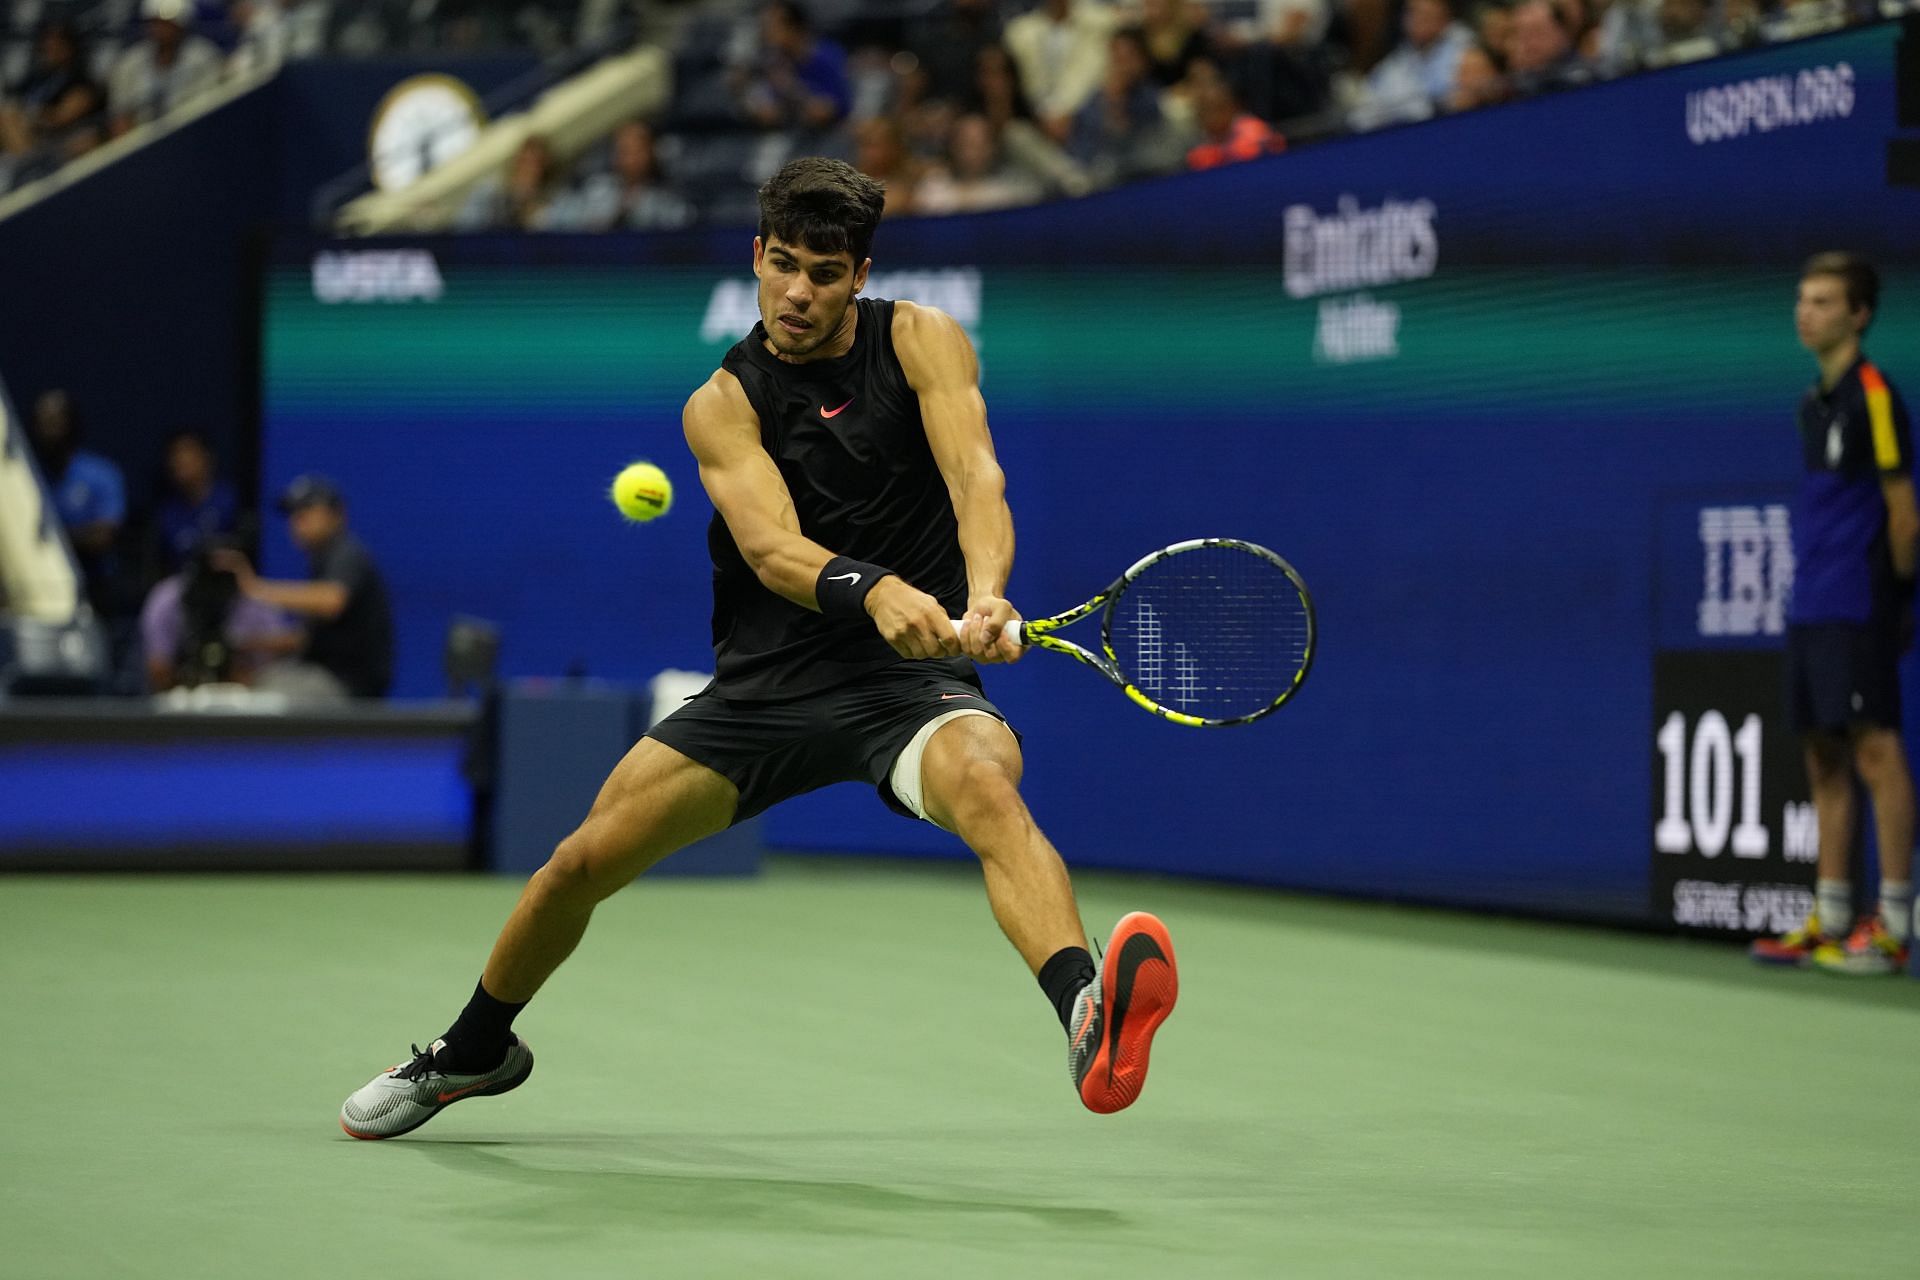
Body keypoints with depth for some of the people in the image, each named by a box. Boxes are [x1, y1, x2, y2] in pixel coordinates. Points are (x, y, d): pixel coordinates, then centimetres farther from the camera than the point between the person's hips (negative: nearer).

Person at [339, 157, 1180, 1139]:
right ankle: (472, 1053, 31)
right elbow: (771, 547, -19)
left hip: (914, 675, -3)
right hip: (769, 680, 3)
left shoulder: (920, 341, -2)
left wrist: (985, 593, -41)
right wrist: (875, 593, -41)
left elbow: (975, 475, -19)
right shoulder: (722, 404, -1)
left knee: (988, 789, -36)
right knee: (581, 862, 3)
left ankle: (1088, 1022, -60)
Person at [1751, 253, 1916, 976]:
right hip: (1812, 607, 9)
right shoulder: (1815, 401, 16)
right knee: (1824, 755, 10)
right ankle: (1829, 919, 14)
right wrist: (1810, 580, 15)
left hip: (1858, 610, -9)